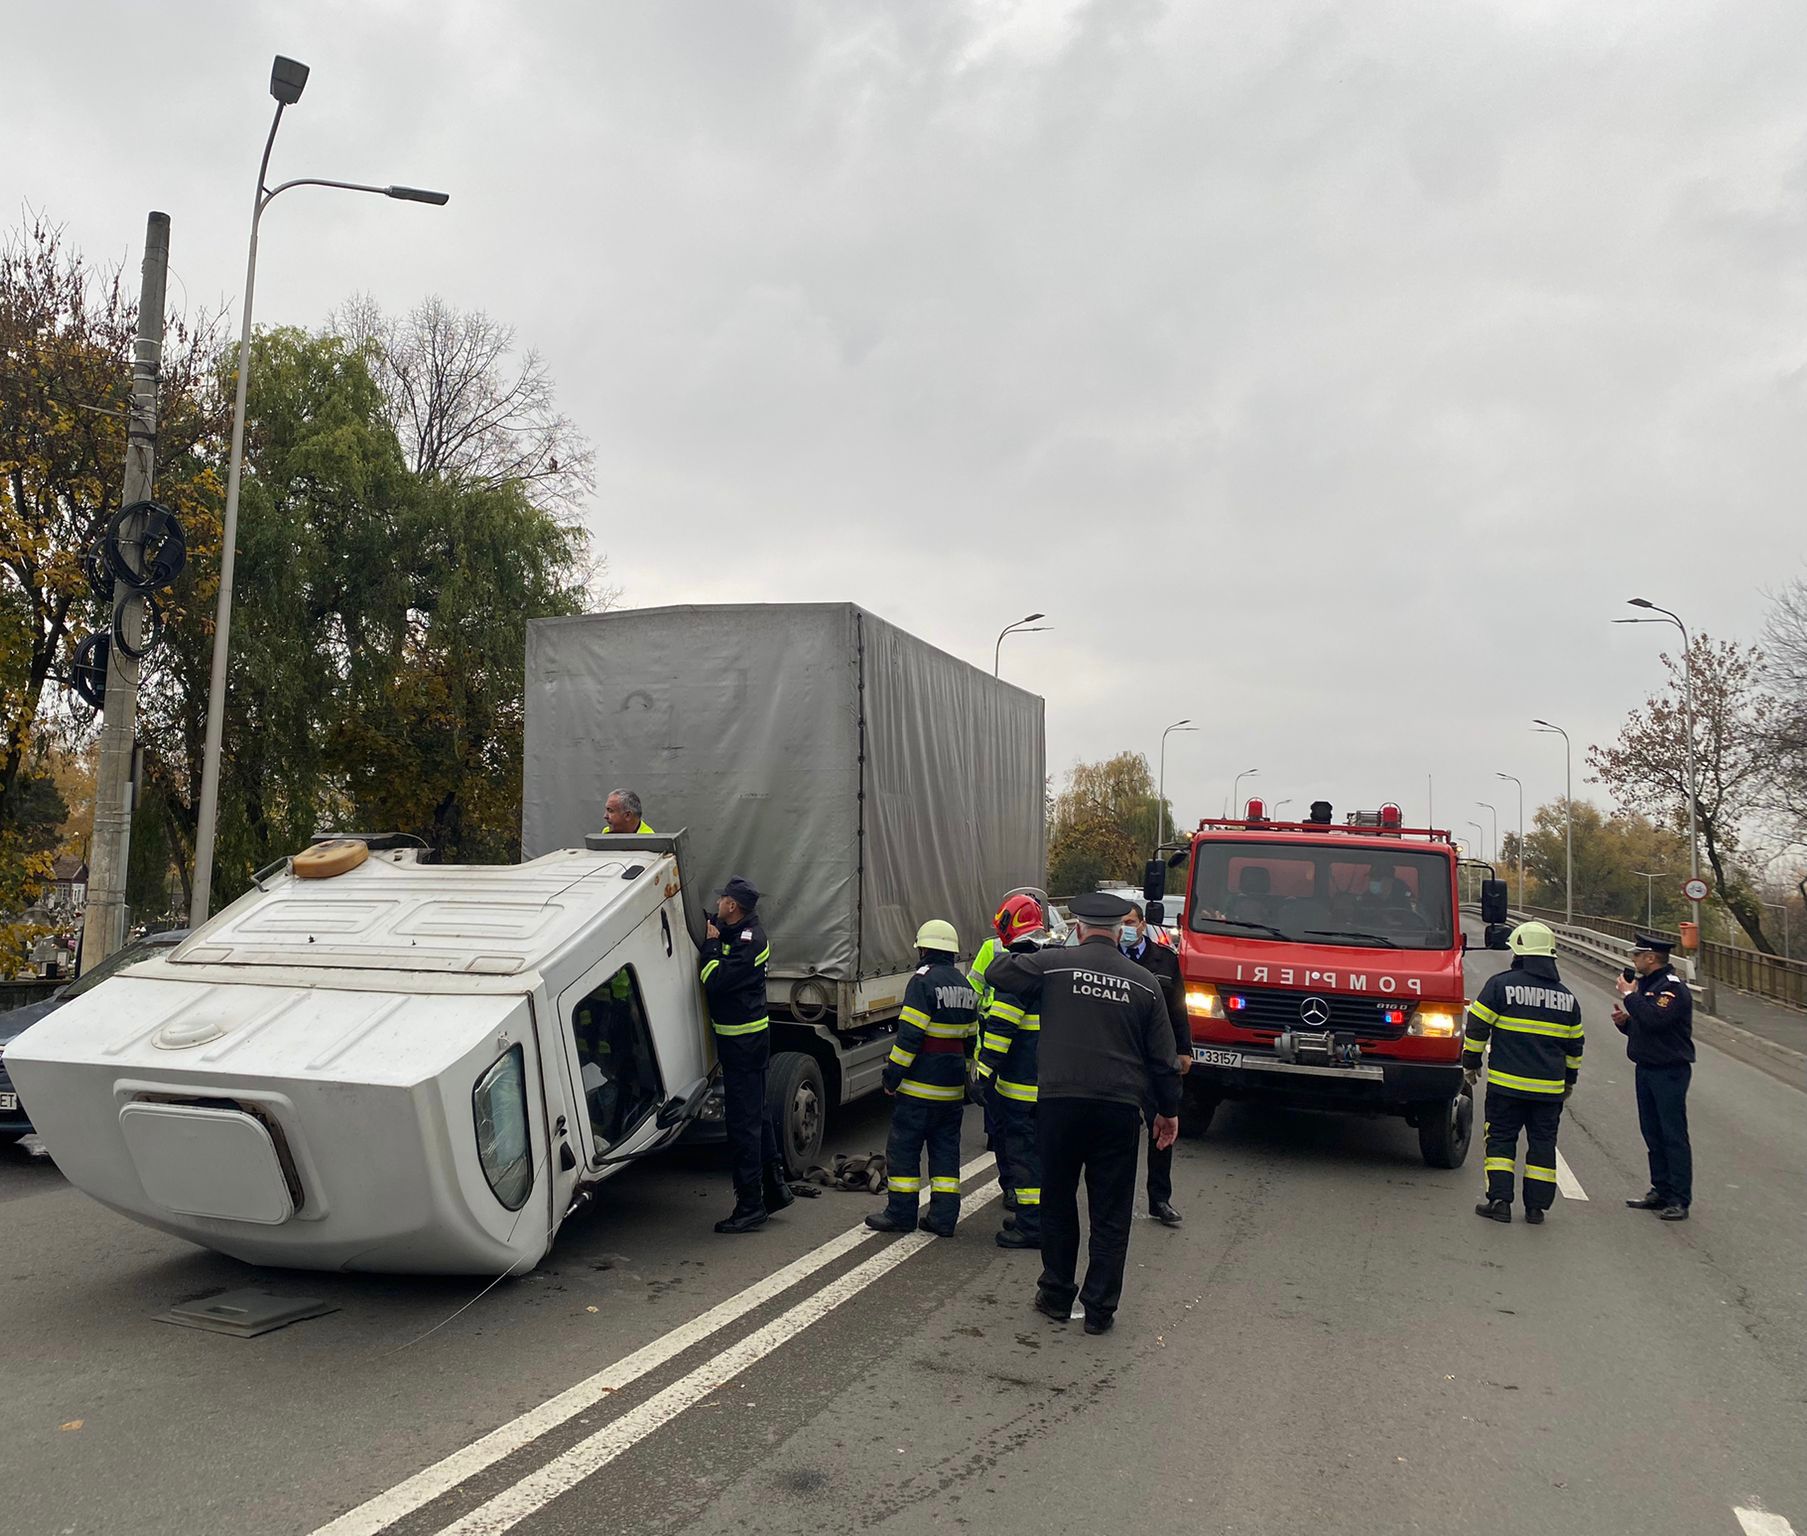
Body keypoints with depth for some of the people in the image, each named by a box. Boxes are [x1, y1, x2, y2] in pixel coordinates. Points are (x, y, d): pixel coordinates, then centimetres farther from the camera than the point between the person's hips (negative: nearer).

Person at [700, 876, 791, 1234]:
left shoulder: (748, 941, -21)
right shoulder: (741, 933, 11)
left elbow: (714, 980, -24)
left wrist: (711, 944, -11)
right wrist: (714, 940, 5)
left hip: (743, 1041, -10)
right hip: (747, 1038, 10)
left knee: (743, 1122, -4)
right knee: (756, 1114, 18)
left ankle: (750, 1206, 2)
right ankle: (775, 1187, 29)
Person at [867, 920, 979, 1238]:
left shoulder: (923, 982, -13)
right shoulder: (965, 986, 12)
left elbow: (910, 1034, -17)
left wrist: (892, 1075, -11)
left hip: (920, 1085, -7)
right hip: (953, 1088, 7)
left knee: (904, 1148, 4)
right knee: (946, 1149, 11)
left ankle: (901, 1212, 9)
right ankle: (943, 1218, 12)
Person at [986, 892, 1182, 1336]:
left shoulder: (1053, 964, -4)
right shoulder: (1143, 982, 4)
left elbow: (995, 974, 7)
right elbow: (1162, 1057, 8)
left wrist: (1017, 951, 27)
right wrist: (1168, 1110, 19)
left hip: (1059, 1102, -1)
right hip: (1119, 1108, 1)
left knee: (1057, 1203, 15)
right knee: (1111, 1214, 10)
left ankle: (1057, 1296, 25)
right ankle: (1100, 1308, 15)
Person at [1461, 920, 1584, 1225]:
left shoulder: (1501, 984, -6)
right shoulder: (1567, 997, 9)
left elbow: (1477, 1027, -6)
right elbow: (1574, 1044, 18)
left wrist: (1471, 1062, 7)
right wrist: (1569, 1079, 29)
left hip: (1507, 1082, -3)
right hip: (1550, 1087, 4)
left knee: (1501, 1138, 4)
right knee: (1542, 1142, 10)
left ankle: (1499, 1199, -1)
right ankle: (1537, 1205, 12)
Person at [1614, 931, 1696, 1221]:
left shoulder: (1673, 987, -15)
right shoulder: (1645, 983, 14)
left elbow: (1655, 1019, -30)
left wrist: (1630, 996, -19)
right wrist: (1625, 1021, 1)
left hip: (1670, 1072, -9)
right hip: (1645, 1068, 9)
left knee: (1673, 1135, -4)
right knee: (1653, 1134, 13)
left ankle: (1679, 1200, 1)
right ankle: (1661, 1191, 22)